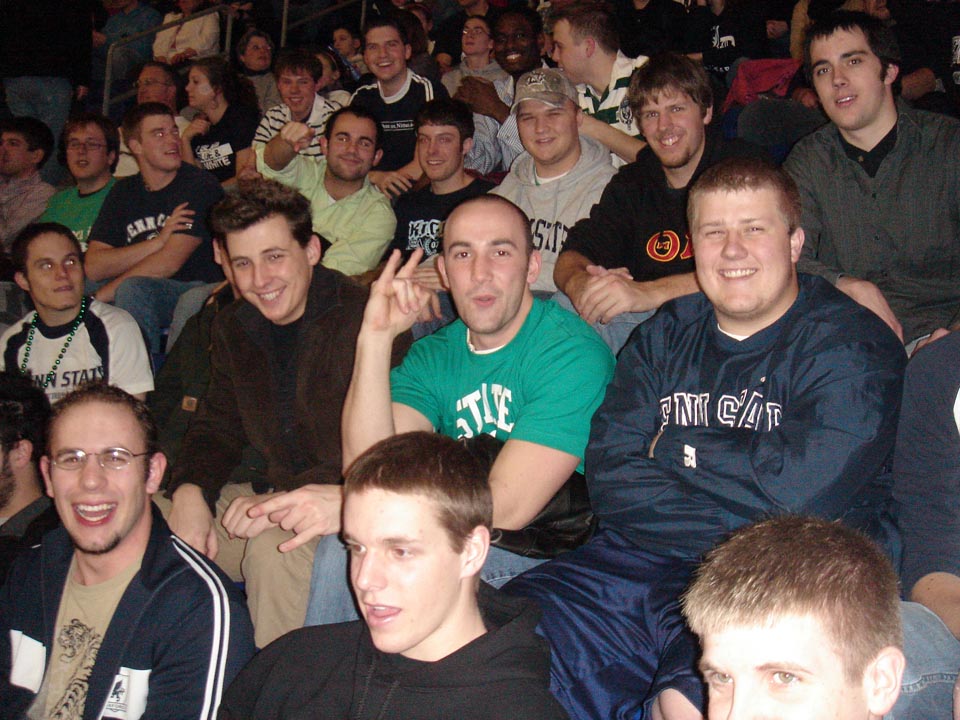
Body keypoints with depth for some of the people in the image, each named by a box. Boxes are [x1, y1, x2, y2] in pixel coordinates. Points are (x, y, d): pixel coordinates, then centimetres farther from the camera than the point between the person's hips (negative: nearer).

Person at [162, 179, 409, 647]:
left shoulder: (367, 319, -17)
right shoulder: (234, 328, 9)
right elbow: (217, 428, 17)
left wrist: (281, 500, -29)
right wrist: (190, 492, -4)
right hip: (278, 494, 8)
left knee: (275, 546, -35)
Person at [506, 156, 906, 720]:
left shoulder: (852, 344, 1)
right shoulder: (665, 335, 15)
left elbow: (801, 487, -14)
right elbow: (611, 477, 3)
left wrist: (675, 447, -1)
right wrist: (745, 528, -10)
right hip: (643, 561, 5)